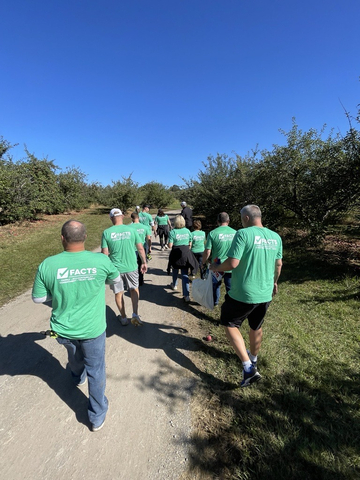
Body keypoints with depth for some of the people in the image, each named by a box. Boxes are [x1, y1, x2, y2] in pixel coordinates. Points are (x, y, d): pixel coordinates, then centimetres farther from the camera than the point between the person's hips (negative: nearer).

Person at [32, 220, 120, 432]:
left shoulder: (48, 265, -19)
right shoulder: (101, 261, -20)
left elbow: (38, 298, -6)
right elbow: (116, 279, 0)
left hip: (63, 329, 3)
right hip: (93, 329, -2)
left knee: (74, 356, 35)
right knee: (96, 370, 19)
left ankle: (78, 377, 66)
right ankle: (97, 416, 36)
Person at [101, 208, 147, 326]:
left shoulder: (106, 232, -8)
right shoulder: (131, 230, -6)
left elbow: (104, 253, -7)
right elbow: (140, 248, -3)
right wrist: (144, 263, 9)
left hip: (115, 268, 0)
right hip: (131, 267, 1)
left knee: (118, 293, 17)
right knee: (134, 289, 22)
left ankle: (123, 318, 31)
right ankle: (135, 314, 11)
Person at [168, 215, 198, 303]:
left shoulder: (173, 232, -11)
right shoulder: (187, 231, 0)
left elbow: (170, 246, -13)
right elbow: (190, 244, 6)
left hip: (176, 254, -2)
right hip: (186, 253, 2)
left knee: (175, 270, 24)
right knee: (185, 274, 2)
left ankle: (174, 285, 47)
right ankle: (186, 295, -3)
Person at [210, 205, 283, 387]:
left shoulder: (243, 234, -18)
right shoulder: (275, 237, 2)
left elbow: (232, 263, -23)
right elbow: (278, 264, 12)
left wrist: (217, 267, -4)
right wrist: (274, 282, 28)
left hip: (243, 294, -6)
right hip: (265, 294, 7)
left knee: (229, 324, 14)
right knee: (256, 327, 26)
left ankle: (248, 367, 8)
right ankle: (253, 359, 49)